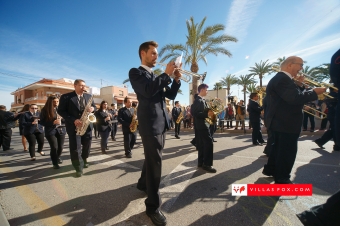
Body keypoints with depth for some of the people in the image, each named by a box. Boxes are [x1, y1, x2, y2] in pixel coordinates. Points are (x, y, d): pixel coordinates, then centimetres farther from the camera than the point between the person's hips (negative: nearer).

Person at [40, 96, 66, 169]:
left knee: (60, 147, 6)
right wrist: (53, 122, -18)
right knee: (54, 147, -10)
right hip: (50, 131, -2)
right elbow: (42, 122, -5)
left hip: (61, 130, 2)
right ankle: (55, 163, 10)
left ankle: (58, 157, 38)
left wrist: (63, 118, -12)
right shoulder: (45, 110, -3)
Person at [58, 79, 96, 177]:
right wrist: (73, 120, -19)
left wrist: (92, 108, -11)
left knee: (87, 145, 15)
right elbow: (60, 111, -7)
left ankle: (84, 160, 39)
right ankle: (79, 168, 13)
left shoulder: (88, 96, 8)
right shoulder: (66, 97, -5)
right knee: (75, 148, 0)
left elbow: (94, 106, 15)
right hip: (74, 126, -4)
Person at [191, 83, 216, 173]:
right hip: (202, 125, -10)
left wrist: (209, 112, 6)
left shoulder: (202, 100, 17)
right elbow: (194, 113, -24)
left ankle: (201, 162, 21)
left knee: (202, 144, 13)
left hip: (202, 125, 10)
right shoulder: (198, 100, -14)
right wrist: (207, 114, -30)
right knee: (209, 143, -10)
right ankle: (207, 164, -2)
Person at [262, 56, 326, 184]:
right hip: (285, 122, -11)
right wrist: (315, 92, -13)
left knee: (279, 147, 22)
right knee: (287, 151, 2)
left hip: (280, 120, 11)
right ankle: (282, 179, 17)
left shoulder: (280, 78, 16)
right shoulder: (283, 78, -19)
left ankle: (270, 169, 36)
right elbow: (296, 98, -28)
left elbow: (294, 94, 18)